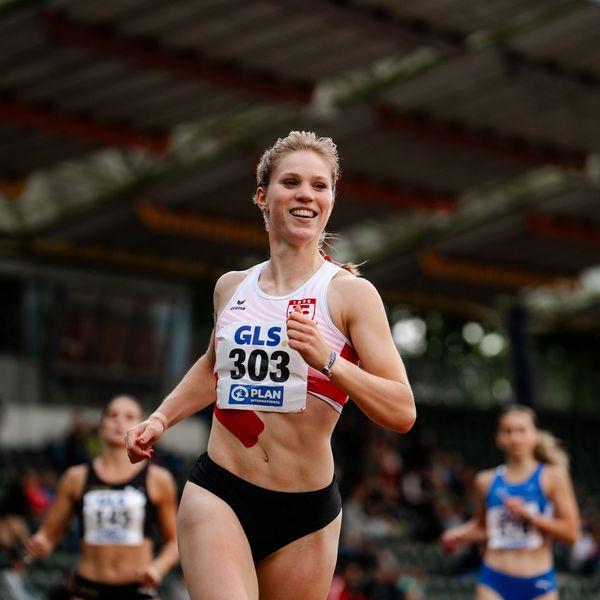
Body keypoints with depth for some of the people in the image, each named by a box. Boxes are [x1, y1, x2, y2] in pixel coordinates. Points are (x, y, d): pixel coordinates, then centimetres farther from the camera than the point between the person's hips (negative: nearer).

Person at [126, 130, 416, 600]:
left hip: (306, 511, -1)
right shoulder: (231, 287, 8)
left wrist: (328, 361, -25)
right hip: (218, 494, 1)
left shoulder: (351, 293, -5)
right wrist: (161, 419, 18)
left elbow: (402, 413, -12)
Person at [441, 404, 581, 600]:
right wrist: (458, 534, 3)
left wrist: (528, 515, -15)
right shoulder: (486, 481, 7)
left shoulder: (552, 477, 0)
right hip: (495, 583, 1)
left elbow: (570, 532, -6)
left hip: (539, 583, -1)